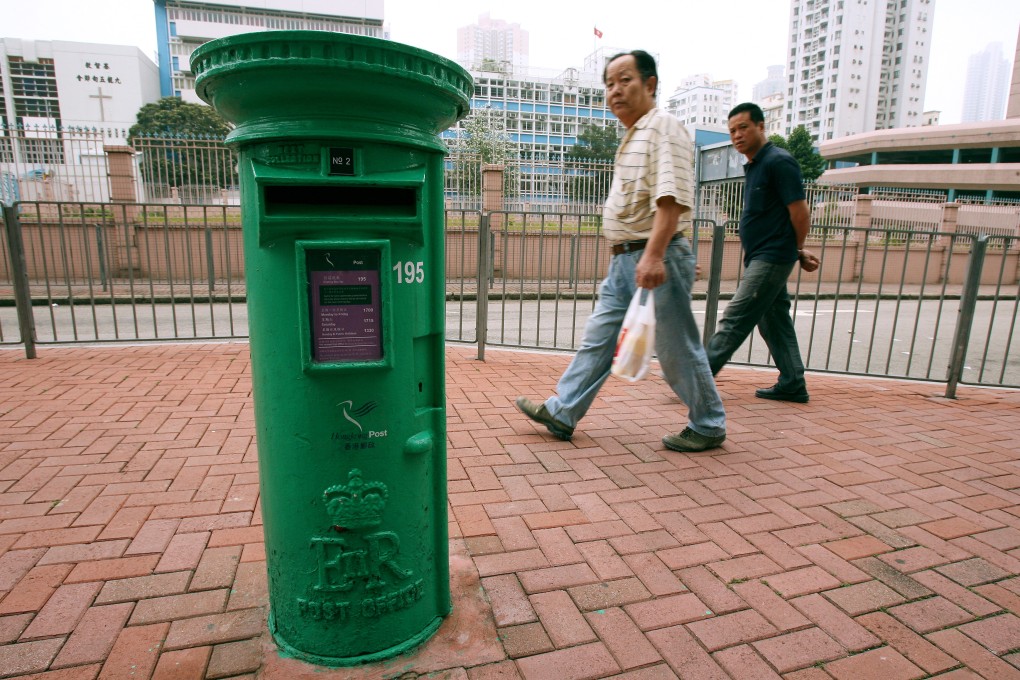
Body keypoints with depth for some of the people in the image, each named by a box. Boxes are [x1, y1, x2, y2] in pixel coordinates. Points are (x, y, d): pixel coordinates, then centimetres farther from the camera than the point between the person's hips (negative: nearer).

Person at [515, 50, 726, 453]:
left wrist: (653, 255, -32)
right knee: (597, 340, 11)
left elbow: (671, 198, -22)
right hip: (624, 261, 9)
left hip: (656, 259, -9)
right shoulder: (633, 136, 20)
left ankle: (709, 426, 20)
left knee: (677, 349, 2)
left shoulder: (664, 128, -9)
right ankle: (561, 413, 19)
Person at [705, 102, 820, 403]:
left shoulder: (779, 161, -12)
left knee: (735, 319, -9)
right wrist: (799, 253, 13)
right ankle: (792, 385, 20)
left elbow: (800, 211, -14)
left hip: (771, 257, -10)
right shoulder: (754, 166, 16)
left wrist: (799, 251, 0)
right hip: (761, 258, 10)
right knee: (775, 321, 12)